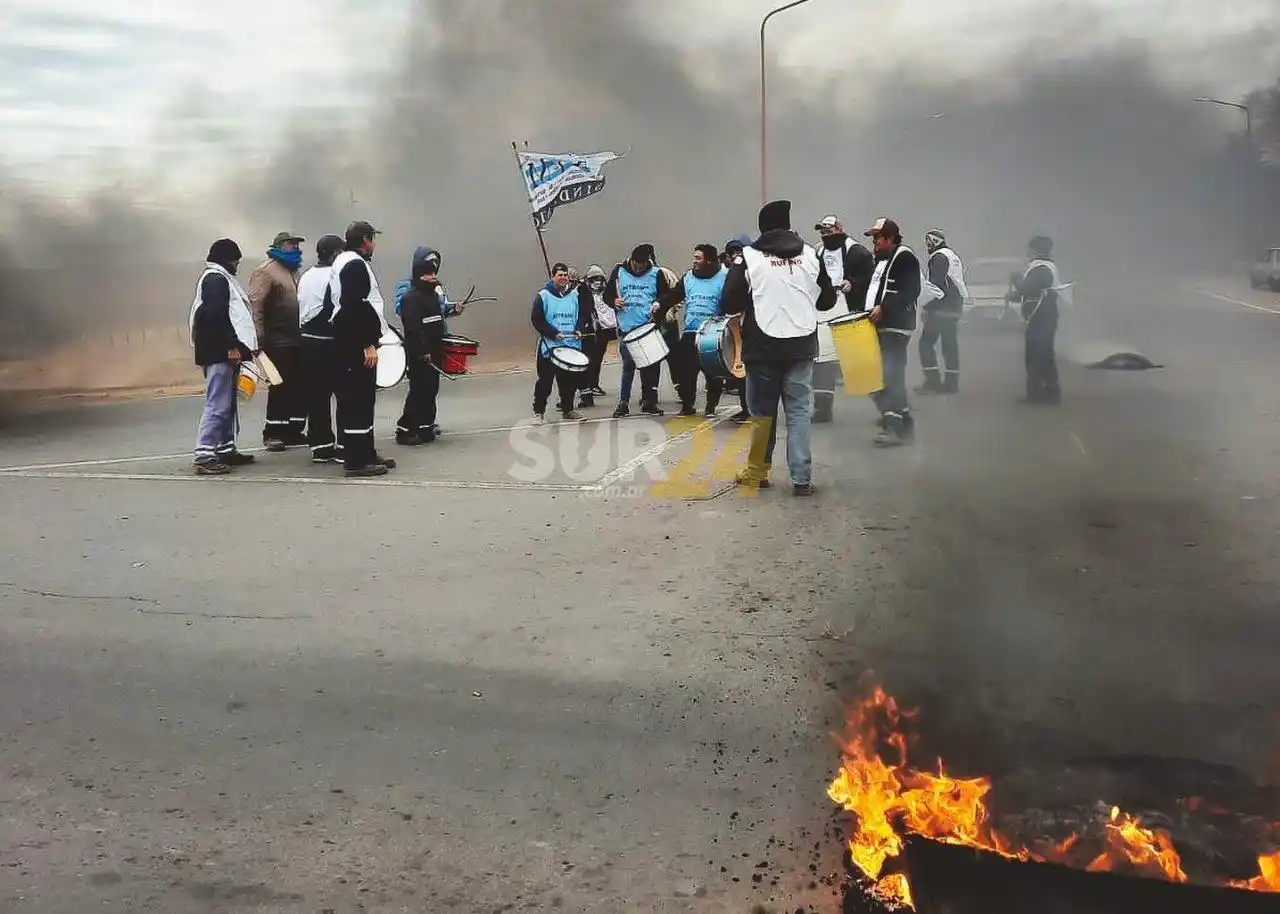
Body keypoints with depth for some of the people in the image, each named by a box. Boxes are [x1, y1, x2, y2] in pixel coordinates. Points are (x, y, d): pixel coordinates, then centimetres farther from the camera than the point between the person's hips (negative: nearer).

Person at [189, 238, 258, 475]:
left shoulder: (219, 278, 22)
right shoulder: (216, 279, -11)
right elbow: (217, 316, -21)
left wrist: (238, 345, 17)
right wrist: (232, 346, -21)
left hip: (223, 352, 11)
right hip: (220, 352, -11)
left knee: (227, 403, 15)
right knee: (218, 404, -12)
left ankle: (225, 450, 22)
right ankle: (204, 455, -13)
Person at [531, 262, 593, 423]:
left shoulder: (575, 294, 9)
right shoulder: (543, 296, -4)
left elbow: (584, 314, 14)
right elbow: (536, 319, -7)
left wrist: (579, 330, -4)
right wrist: (554, 333, -14)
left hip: (572, 344, 4)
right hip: (549, 345, -4)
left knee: (570, 380, 8)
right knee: (545, 381, -1)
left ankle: (568, 409, 21)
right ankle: (539, 411, 8)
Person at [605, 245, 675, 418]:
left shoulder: (656, 273, 2)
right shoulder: (619, 272, 5)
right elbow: (607, 294, 11)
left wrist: (658, 304, -14)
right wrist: (614, 301, -11)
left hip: (649, 326, 0)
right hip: (626, 327, 0)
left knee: (650, 365, 2)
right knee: (628, 365, 0)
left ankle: (649, 401, 12)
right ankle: (623, 402, 8)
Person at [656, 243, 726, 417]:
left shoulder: (723, 278, -4)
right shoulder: (688, 278, 9)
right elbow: (673, 296, 9)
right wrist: (660, 307, -8)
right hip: (690, 333, 4)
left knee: (714, 373, 2)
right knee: (685, 370, 2)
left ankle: (711, 407, 16)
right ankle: (687, 405, 15)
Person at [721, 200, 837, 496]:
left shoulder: (749, 257, -3)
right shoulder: (810, 255, 5)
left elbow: (729, 305, -5)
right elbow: (828, 300, 12)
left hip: (763, 347, -1)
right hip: (801, 346, 2)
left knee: (763, 412, 10)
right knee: (799, 411, 4)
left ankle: (757, 472, 19)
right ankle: (802, 478, -1)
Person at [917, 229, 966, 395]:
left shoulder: (938, 257, -9)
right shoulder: (955, 256, 20)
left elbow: (935, 285, -17)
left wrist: (928, 307, -14)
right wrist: (958, 306, 21)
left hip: (940, 308, -9)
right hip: (955, 309, 9)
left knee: (926, 342, -7)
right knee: (950, 344, 9)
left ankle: (933, 380, -13)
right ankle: (951, 382, 9)